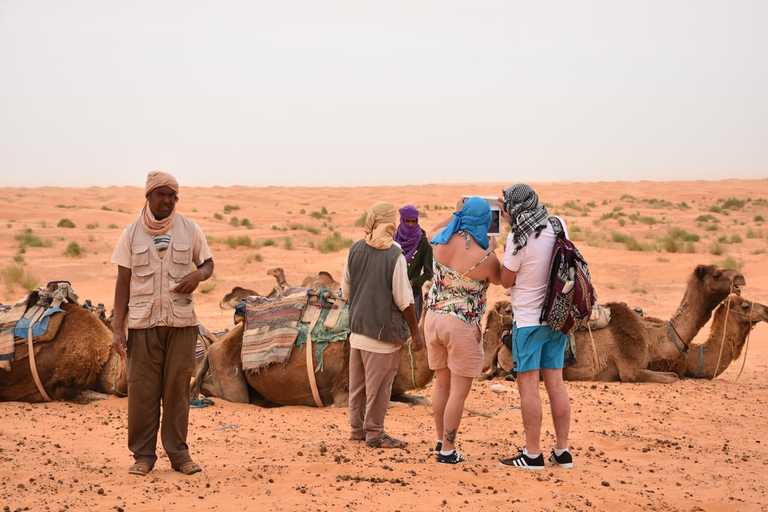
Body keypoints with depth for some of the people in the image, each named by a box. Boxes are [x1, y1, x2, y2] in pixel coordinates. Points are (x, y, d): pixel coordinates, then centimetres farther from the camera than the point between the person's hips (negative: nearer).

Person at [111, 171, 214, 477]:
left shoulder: (190, 230, 5)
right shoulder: (131, 234, 3)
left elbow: (208, 263, 17)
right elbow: (123, 281, 3)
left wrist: (198, 274, -9)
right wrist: (117, 328, -4)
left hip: (181, 322, 1)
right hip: (143, 323, -1)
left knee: (177, 388, 3)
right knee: (142, 389, 0)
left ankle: (178, 453, 13)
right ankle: (143, 455, 9)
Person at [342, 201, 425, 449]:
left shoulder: (355, 250, 1)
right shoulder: (394, 255, -16)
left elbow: (345, 289, 10)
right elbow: (403, 300, -14)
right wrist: (415, 332, -5)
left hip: (357, 327, 6)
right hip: (383, 330, -6)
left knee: (358, 382, 15)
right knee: (379, 383, 3)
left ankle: (357, 427, 26)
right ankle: (374, 433, 10)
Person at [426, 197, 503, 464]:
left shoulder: (443, 239, -6)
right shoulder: (485, 258, -19)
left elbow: (431, 233, 22)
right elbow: (498, 279, 5)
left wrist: (455, 215, 28)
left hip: (434, 318, 6)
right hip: (463, 325, -6)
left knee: (442, 384, 19)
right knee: (459, 391, 3)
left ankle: (440, 441, 29)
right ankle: (447, 451, 6)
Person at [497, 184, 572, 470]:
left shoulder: (518, 239, -17)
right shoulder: (558, 227, 2)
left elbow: (506, 281, -6)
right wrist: (514, 221, 21)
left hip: (528, 319, -7)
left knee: (528, 384, -1)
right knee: (555, 383, 10)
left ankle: (532, 454, 0)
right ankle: (562, 452, 14)